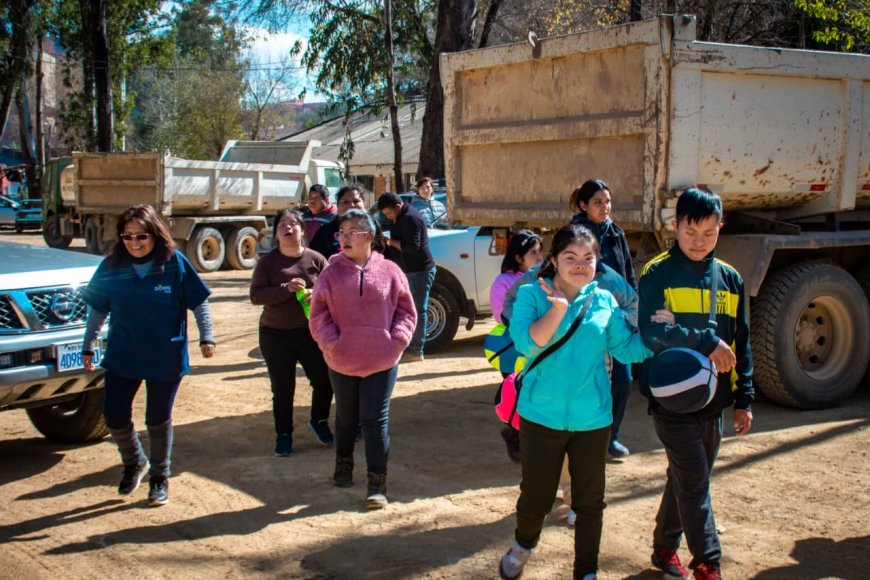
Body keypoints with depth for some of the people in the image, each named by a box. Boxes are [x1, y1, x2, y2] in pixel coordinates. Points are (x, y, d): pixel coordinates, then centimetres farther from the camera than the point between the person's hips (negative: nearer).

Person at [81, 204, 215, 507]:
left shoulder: (175, 263, -10)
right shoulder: (111, 267, -4)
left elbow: (198, 302, -3)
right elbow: (98, 310, 6)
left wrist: (206, 337, -10)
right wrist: (88, 346, 8)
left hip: (166, 359, -2)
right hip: (121, 358, 2)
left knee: (158, 420, 8)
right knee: (114, 416, 2)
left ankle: (160, 477, 29)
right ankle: (134, 462, 31)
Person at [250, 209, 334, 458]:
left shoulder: (316, 259, -2)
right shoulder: (267, 262, -2)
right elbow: (256, 295, -9)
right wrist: (286, 289, -23)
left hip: (310, 333, 1)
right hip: (275, 335, 0)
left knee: (324, 380, 0)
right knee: (283, 390, 6)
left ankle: (319, 421, 29)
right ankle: (283, 435, 25)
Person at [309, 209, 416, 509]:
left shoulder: (389, 271, -3)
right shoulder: (331, 273, -3)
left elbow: (406, 311, 3)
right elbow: (318, 315, -1)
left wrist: (397, 341, -8)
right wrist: (331, 343, -12)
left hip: (382, 362, -1)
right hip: (341, 362, 1)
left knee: (376, 420, -1)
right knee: (346, 418, 19)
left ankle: (377, 482, 6)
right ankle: (343, 462, 42)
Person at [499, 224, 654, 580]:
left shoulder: (604, 301, 2)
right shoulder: (532, 295, -6)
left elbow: (627, 349, 3)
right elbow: (526, 343, -21)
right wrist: (559, 308, -30)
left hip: (592, 419, 2)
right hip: (542, 416, -2)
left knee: (589, 501, 10)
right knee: (536, 497, 8)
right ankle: (523, 546, 40)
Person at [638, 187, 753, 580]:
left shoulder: (730, 278, 8)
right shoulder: (657, 274, -8)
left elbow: (741, 344, 12)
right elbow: (651, 333, -20)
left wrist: (743, 399, 9)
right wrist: (706, 342, -23)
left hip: (712, 401, 6)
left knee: (687, 479, 16)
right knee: (694, 482, -7)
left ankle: (665, 548, 32)